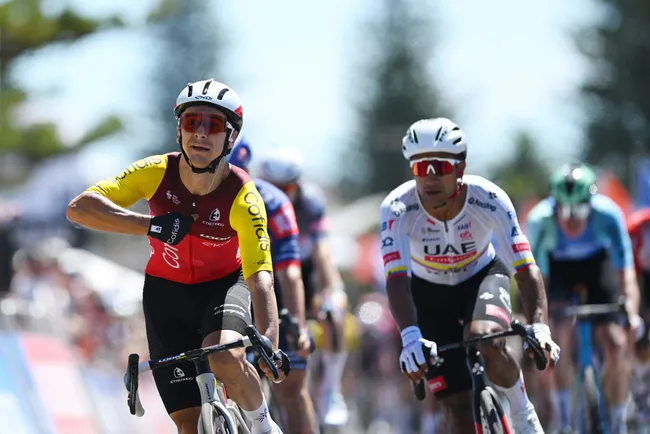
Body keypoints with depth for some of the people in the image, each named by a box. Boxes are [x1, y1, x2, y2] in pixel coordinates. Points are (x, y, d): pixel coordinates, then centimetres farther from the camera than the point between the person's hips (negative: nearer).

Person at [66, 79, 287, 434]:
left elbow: (260, 278, -33)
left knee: (226, 359, -34)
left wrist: (269, 344, -49)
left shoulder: (243, 198, -26)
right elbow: (79, 208, -28)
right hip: (166, 291, 1)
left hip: (223, 285, -1)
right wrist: (150, 225, -41)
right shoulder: (157, 172, -22)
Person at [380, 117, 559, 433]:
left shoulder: (489, 200, -29)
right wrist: (410, 336, -56)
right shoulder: (397, 208, -30)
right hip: (430, 292, 1)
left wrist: (539, 327, -49)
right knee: (458, 408, -8)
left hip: (482, 277, -1)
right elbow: (396, 278, -39)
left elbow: (525, 269, -33)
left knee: (487, 341, -35)